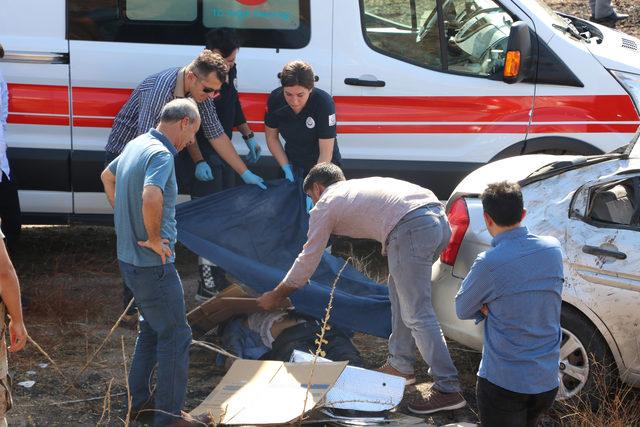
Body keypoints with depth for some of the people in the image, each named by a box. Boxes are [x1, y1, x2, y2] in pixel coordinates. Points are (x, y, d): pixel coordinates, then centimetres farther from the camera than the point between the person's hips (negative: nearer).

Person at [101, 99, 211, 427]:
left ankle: (139, 399, 34)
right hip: (153, 264, -10)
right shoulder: (161, 154, -22)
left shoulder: (137, 144, 8)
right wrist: (155, 238, -25)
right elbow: (151, 197, -40)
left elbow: (107, 176, 26)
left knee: (152, 327, 24)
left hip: (130, 258, 10)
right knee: (175, 337, 1)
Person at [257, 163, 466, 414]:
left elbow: (307, 261, 21)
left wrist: (275, 297, 32)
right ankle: (400, 365, 31)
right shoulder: (361, 185, 36)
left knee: (417, 315, -3)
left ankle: (448, 390, -5)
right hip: (440, 218, 8)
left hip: (412, 229, -8)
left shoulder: (325, 205, 16)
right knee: (399, 288, 26)